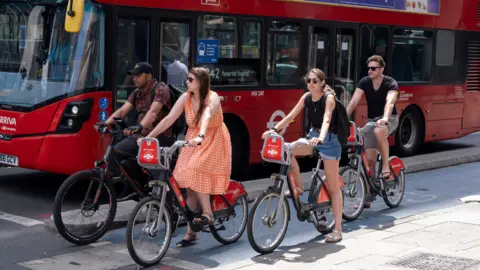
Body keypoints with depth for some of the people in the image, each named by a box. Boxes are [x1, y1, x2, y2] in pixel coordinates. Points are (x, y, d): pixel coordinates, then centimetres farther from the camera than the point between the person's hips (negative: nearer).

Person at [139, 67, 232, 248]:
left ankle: (207, 213, -10)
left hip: (213, 142, -5)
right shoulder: (185, 98, -6)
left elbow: (206, 117, -40)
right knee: (190, 183, 1)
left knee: (196, 172, -27)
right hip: (194, 142, 5)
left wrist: (200, 136, -58)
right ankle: (191, 232, 9)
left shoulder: (212, 98, -20)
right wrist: (148, 137, -14)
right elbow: (169, 119, -8)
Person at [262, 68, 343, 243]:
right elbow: (291, 115, -3)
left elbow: (326, 120, -34)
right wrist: (274, 129, -17)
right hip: (313, 135, 6)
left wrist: (321, 138, -51)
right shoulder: (307, 97, 0)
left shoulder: (329, 98, -18)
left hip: (329, 140, -6)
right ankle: (298, 188, 0)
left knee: (333, 187, -4)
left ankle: (338, 229, 0)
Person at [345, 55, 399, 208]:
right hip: (371, 120, 4)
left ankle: (386, 165, -23)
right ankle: (369, 195, 6)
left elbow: (390, 102, -33)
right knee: (369, 159, -4)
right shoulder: (364, 82, -5)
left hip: (389, 119, -4)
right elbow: (353, 102, -13)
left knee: (378, 131, -40)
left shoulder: (390, 83, -15)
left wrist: (385, 118, -51)